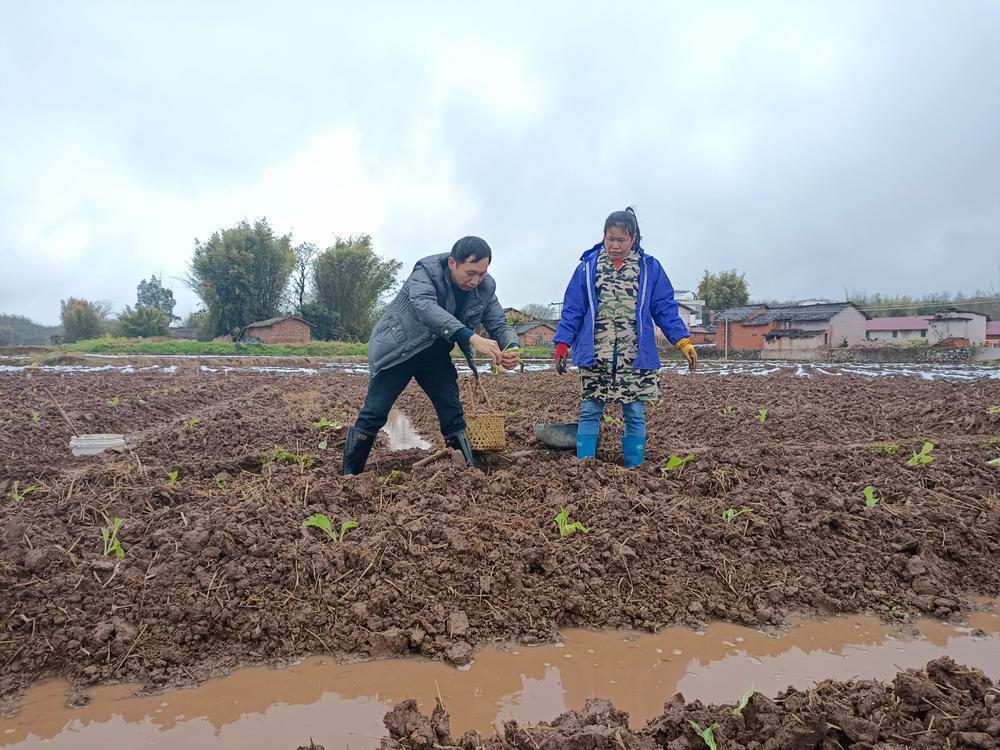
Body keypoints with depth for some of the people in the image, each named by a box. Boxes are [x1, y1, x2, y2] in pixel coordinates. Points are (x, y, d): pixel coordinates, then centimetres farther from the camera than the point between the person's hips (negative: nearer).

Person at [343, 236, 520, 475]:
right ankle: (349, 474, 7)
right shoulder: (427, 271, -26)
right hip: (397, 349, -5)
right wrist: (472, 338, -55)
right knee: (374, 413, -5)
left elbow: (499, 324, -6)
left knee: (453, 413, 3)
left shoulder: (486, 287, -10)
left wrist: (511, 348, -32)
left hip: (435, 354, 5)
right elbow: (426, 307, -44)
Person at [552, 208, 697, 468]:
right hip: (595, 356, 0)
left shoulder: (650, 268, 4)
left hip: (635, 357, 0)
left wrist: (684, 342, -5)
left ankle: (634, 470, 14)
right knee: (589, 412, 4)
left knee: (634, 415, 4)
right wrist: (562, 344, -3)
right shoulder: (588, 266, 3)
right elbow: (572, 310, 4)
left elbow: (665, 309, 4)